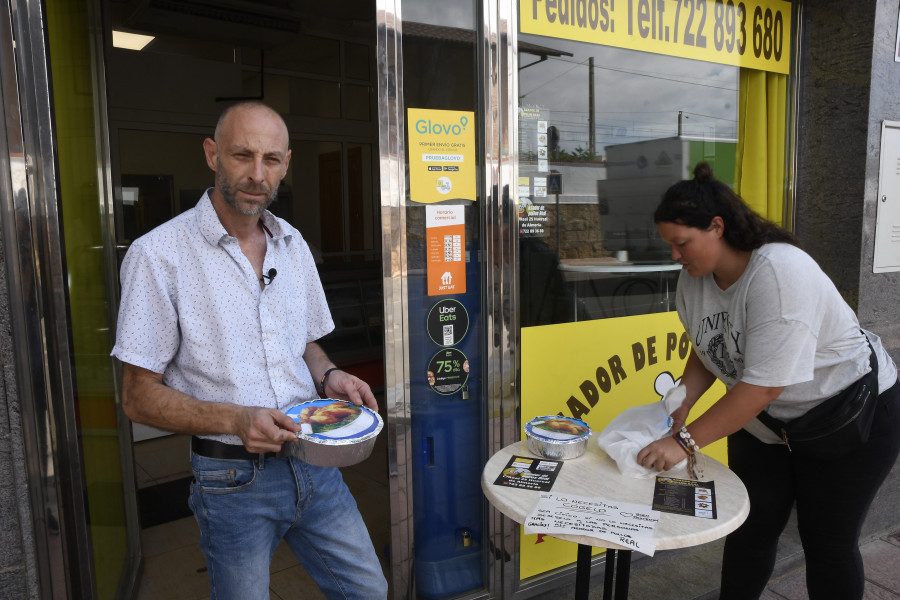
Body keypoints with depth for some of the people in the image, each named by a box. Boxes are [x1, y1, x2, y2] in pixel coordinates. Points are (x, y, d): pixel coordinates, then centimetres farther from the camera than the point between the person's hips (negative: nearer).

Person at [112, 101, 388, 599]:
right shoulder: (158, 254, -13)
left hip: (312, 461, 5)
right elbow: (139, 398, -11)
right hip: (234, 479, -5)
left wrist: (329, 377, -5)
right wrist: (236, 420, -25)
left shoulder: (293, 245, 6)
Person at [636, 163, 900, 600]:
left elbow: (764, 385, -34)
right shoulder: (693, 279, -9)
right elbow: (706, 352, 3)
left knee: (828, 543, 6)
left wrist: (684, 441, -32)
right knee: (750, 530, 10)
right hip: (765, 422, 6)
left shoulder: (779, 272, -32)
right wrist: (679, 407, -14)